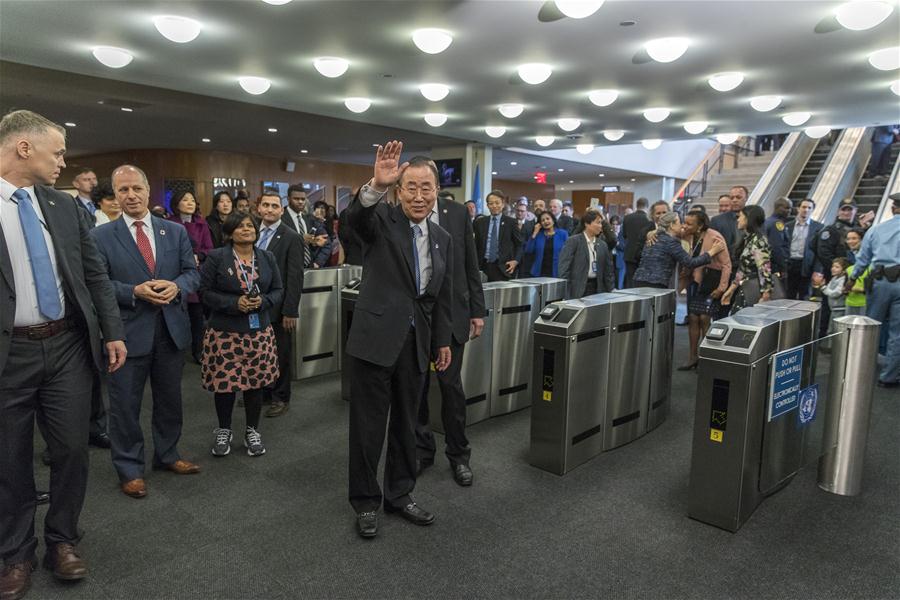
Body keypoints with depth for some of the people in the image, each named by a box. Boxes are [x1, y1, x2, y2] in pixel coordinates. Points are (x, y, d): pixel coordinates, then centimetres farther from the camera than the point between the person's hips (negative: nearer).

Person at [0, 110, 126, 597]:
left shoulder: (65, 206, 6)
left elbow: (95, 274, 10)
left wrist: (112, 333, 7)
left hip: (68, 346, 4)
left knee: (72, 450, 9)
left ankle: (62, 540, 29)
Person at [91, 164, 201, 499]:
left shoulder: (176, 231, 7)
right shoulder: (101, 236, -2)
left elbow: (192, 272, 5)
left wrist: (176, 286, -15)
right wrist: (135, 292, -21)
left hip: (171, 329, 3)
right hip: (128, 332, -3)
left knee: (170, 399, 17)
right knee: (125, 405, 7)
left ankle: (167, 455, 36)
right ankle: (129, 469, 24)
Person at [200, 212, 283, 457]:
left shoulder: (267, 258, 6)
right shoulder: (216, 257, -4)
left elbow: (278, 290, 8)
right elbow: (204, 291, -6)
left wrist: (263, 301, -13)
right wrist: (234, 303, -19)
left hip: (259, 332, 3)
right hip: (224, 332, -3)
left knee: (256, 381, 8)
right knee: (224, 381, 5)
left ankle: (252, 431, 25)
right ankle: (223, 430, 26)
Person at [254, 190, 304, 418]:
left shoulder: (291, 238, -10)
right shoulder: (255, 234, 9)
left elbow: (295, 277, -13)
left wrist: (290, 311, -16)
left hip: (278, 309, -5)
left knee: (280, 355, 7)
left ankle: (280, 398, 22)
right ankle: (262, 391, 30)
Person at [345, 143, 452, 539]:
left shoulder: (442, 238, 10)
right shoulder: (382, 220, -5)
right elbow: (356, 216, -30)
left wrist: (442, 340, 17)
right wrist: (377, 184, -47)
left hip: (416, 342, 5)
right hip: (375, 337, -5)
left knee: (406, 423, 15)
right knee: (369, 424, 6)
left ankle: (399, 494, 32)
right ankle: (365, 502, 23)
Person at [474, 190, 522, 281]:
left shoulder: (511, 222, 5)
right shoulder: (480, 222, 12)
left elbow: (520, 244, 8)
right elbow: (476, 244, 13)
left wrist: (516, 260, -4)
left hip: (503, 268, -2)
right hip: (485, 266, 2)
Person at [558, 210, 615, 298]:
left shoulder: (602, 245, 12)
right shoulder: (573, 241, -4)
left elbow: (608, 270, 15)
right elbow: (564, 267, -8)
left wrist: (611, 289, 7)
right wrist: (565, 290, -14)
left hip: (596, 288, 5)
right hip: (577, 289, -4)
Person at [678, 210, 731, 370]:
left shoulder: (715, 238, -20)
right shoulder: (688, 235, -4)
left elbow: (726, 264, -15)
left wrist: (721, 288, -17)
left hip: (712, 282, -6)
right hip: (695, 280, 6)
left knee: (705, 318, -10)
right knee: (692, 318, 6)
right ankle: (693, 357, 16)